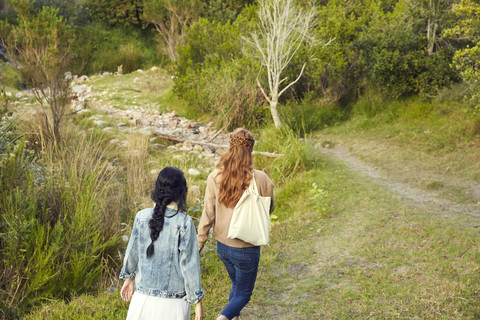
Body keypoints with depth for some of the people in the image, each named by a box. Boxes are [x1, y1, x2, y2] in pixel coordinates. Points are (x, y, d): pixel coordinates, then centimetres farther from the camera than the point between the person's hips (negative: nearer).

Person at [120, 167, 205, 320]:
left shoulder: (142, 217, -6)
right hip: (172, 302, -3)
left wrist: (128, 278, 23)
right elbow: (189, 264, -12)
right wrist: (197, 301, -3)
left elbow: (132, 252, 5)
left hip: (143, 295, 3)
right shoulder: (184, 223, -16)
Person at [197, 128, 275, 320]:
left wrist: (198, 245, 1)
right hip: (246, 250, -4)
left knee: (237, 286, 29)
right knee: (243, 294, 15)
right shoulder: (261, 179, -20)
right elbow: (268, 210, -3)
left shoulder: (215, 177, -13)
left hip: (223, 246, 4)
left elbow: (208, 216, -8)